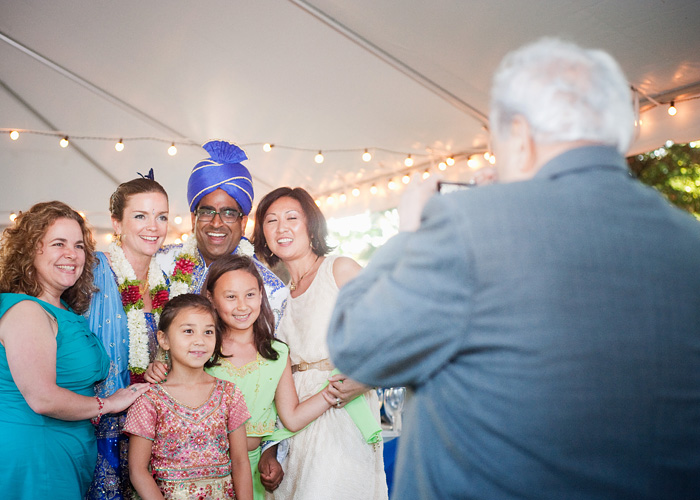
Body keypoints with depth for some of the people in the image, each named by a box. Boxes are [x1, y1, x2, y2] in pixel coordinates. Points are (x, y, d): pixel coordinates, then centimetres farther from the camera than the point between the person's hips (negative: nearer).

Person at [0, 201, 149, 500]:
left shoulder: (65, 311, 11)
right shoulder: (25, 311, -17)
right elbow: (43, 399, -25)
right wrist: (109, 403, -11)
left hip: (71, 453, 9)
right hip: (32, 455, -9)